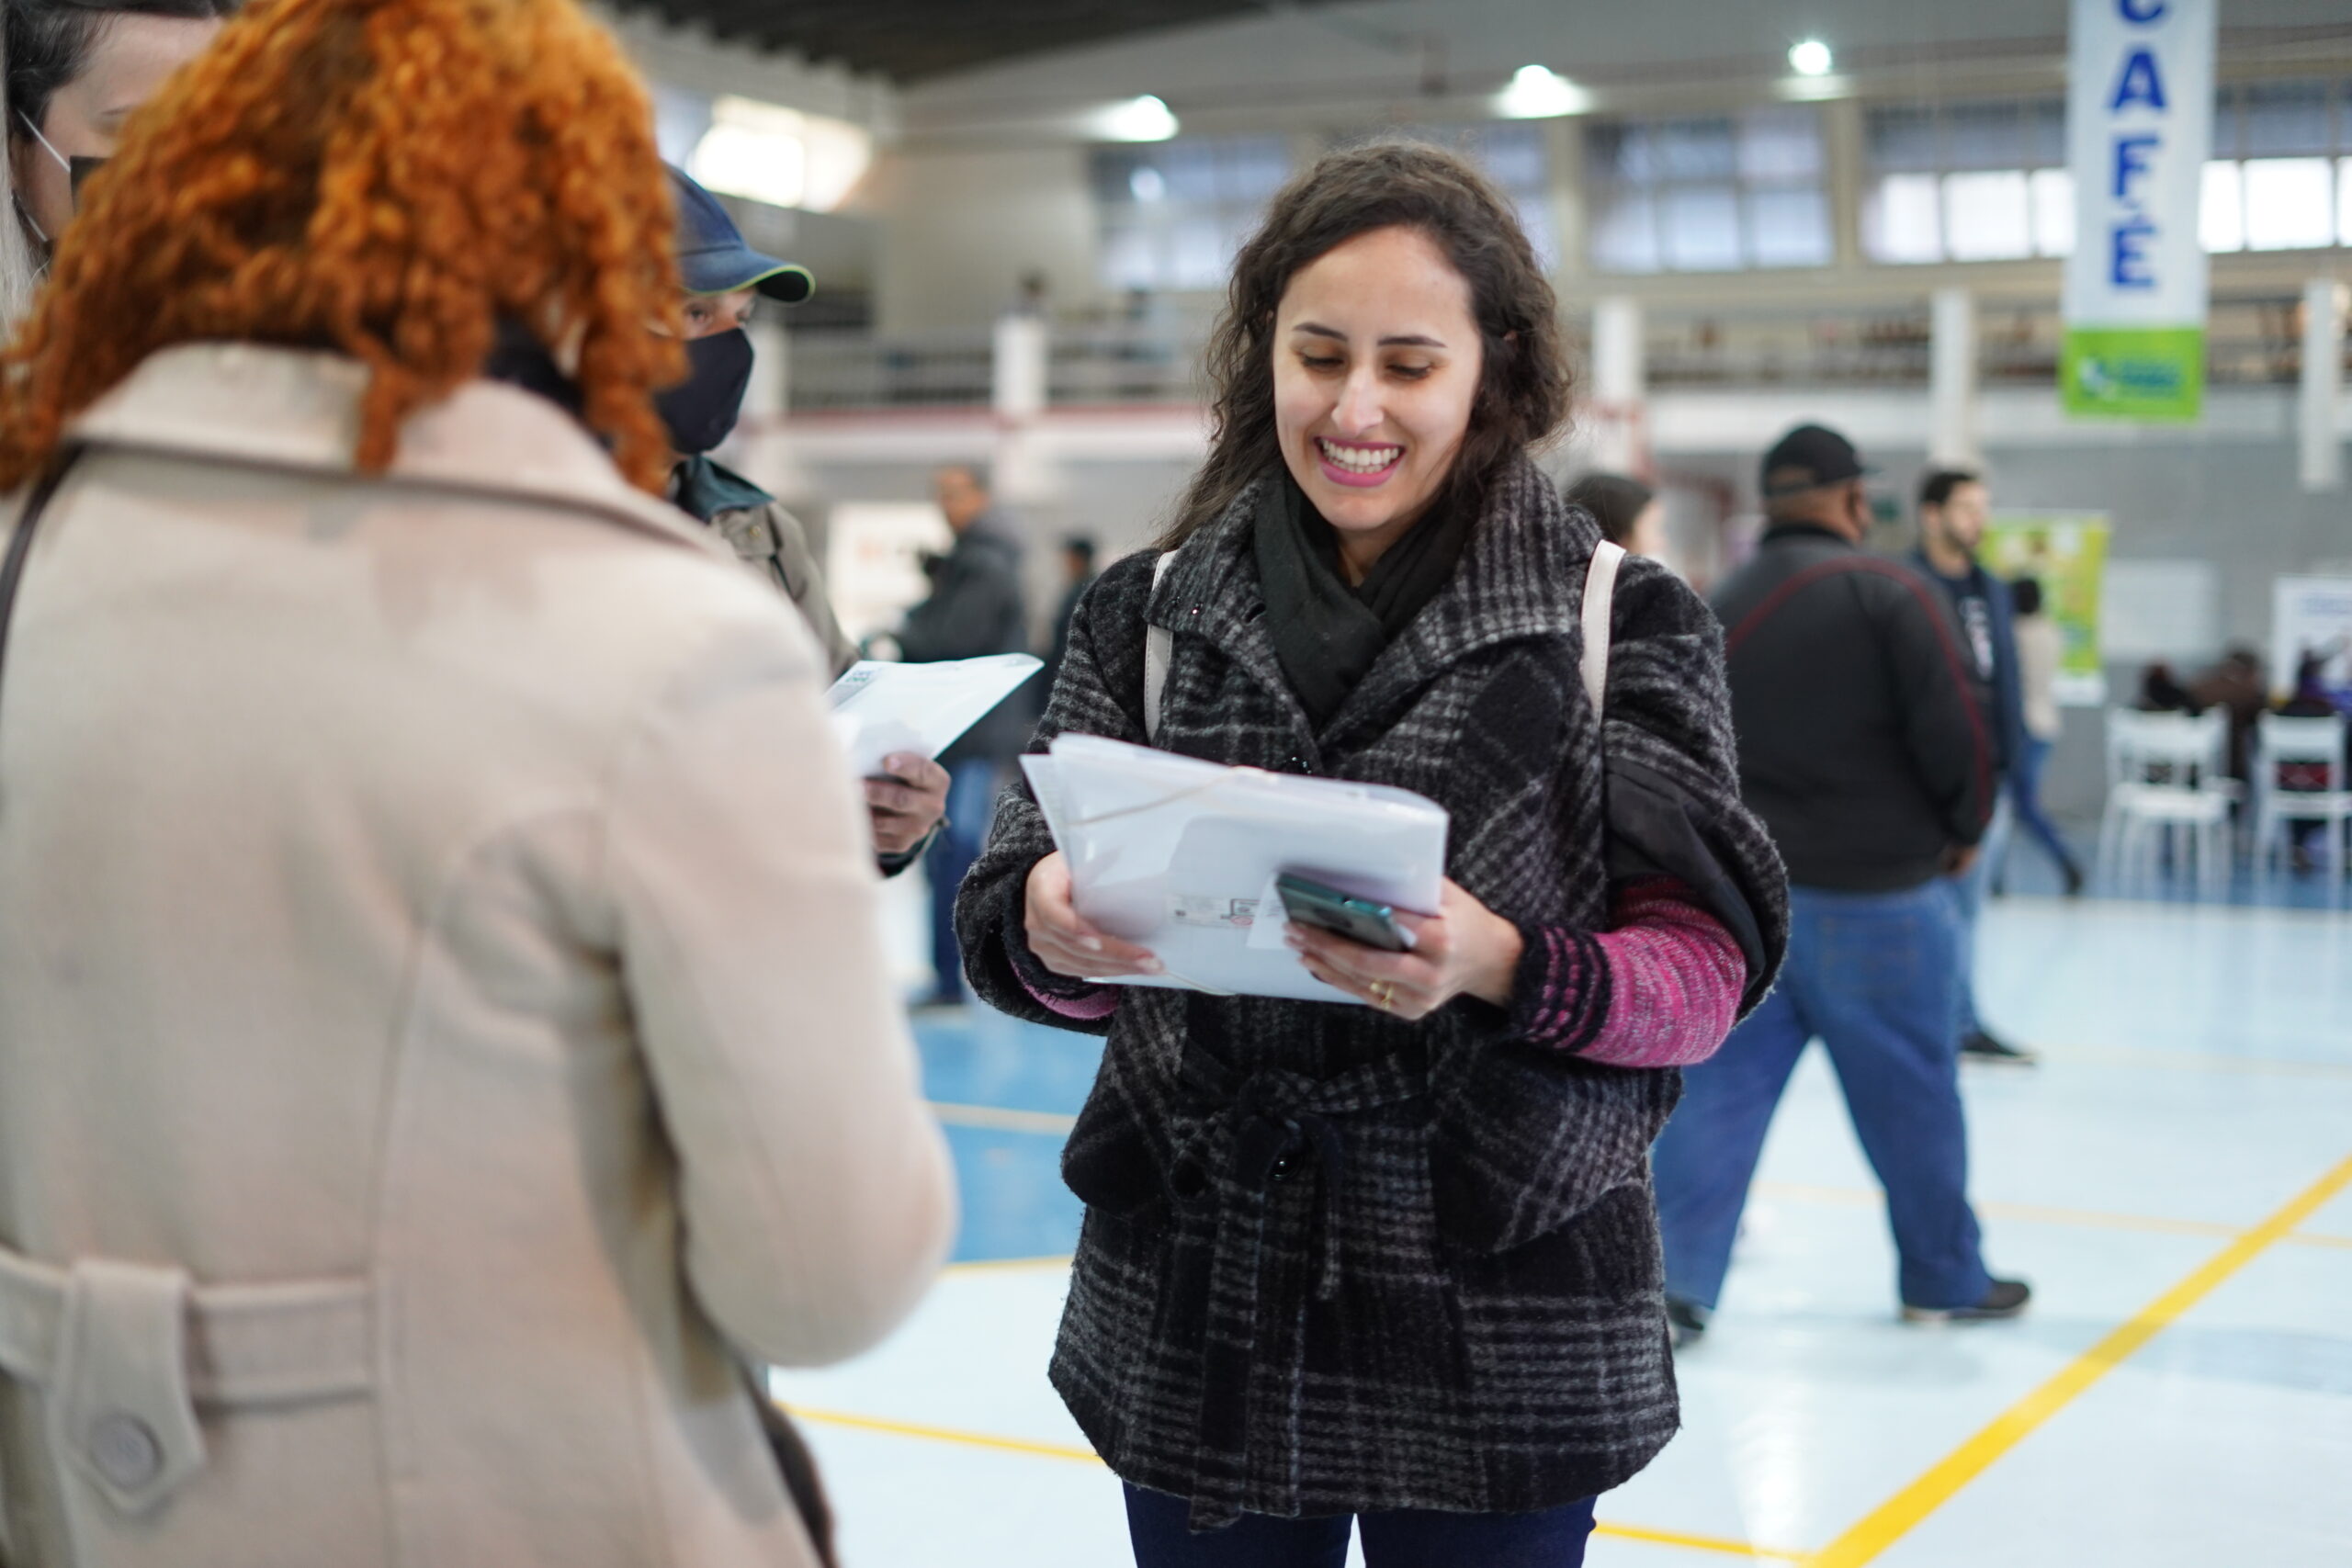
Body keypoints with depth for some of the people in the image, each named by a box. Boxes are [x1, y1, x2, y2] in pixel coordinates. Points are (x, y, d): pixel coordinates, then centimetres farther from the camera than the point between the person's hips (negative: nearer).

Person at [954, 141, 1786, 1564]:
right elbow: (1022, 934, 3)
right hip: (1198, 1327, 2)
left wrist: (1501, 967, -25)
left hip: (1499, 1340, -2)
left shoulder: (1623, 621, -3)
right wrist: (1049, 930, -21)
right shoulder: (1150, 611, 4)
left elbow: (1705, 973, -6)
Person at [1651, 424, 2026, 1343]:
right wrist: (1964, 829, 3)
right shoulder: (1888, 595, -11)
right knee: (1911, 1093, 10)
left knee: (1721, 1085, 5)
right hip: (1871, 896, -5)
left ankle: (1676, 1275, -3)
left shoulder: (1721, 608, 9)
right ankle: (1946, 1277, 23)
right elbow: (1953, 730, -14)